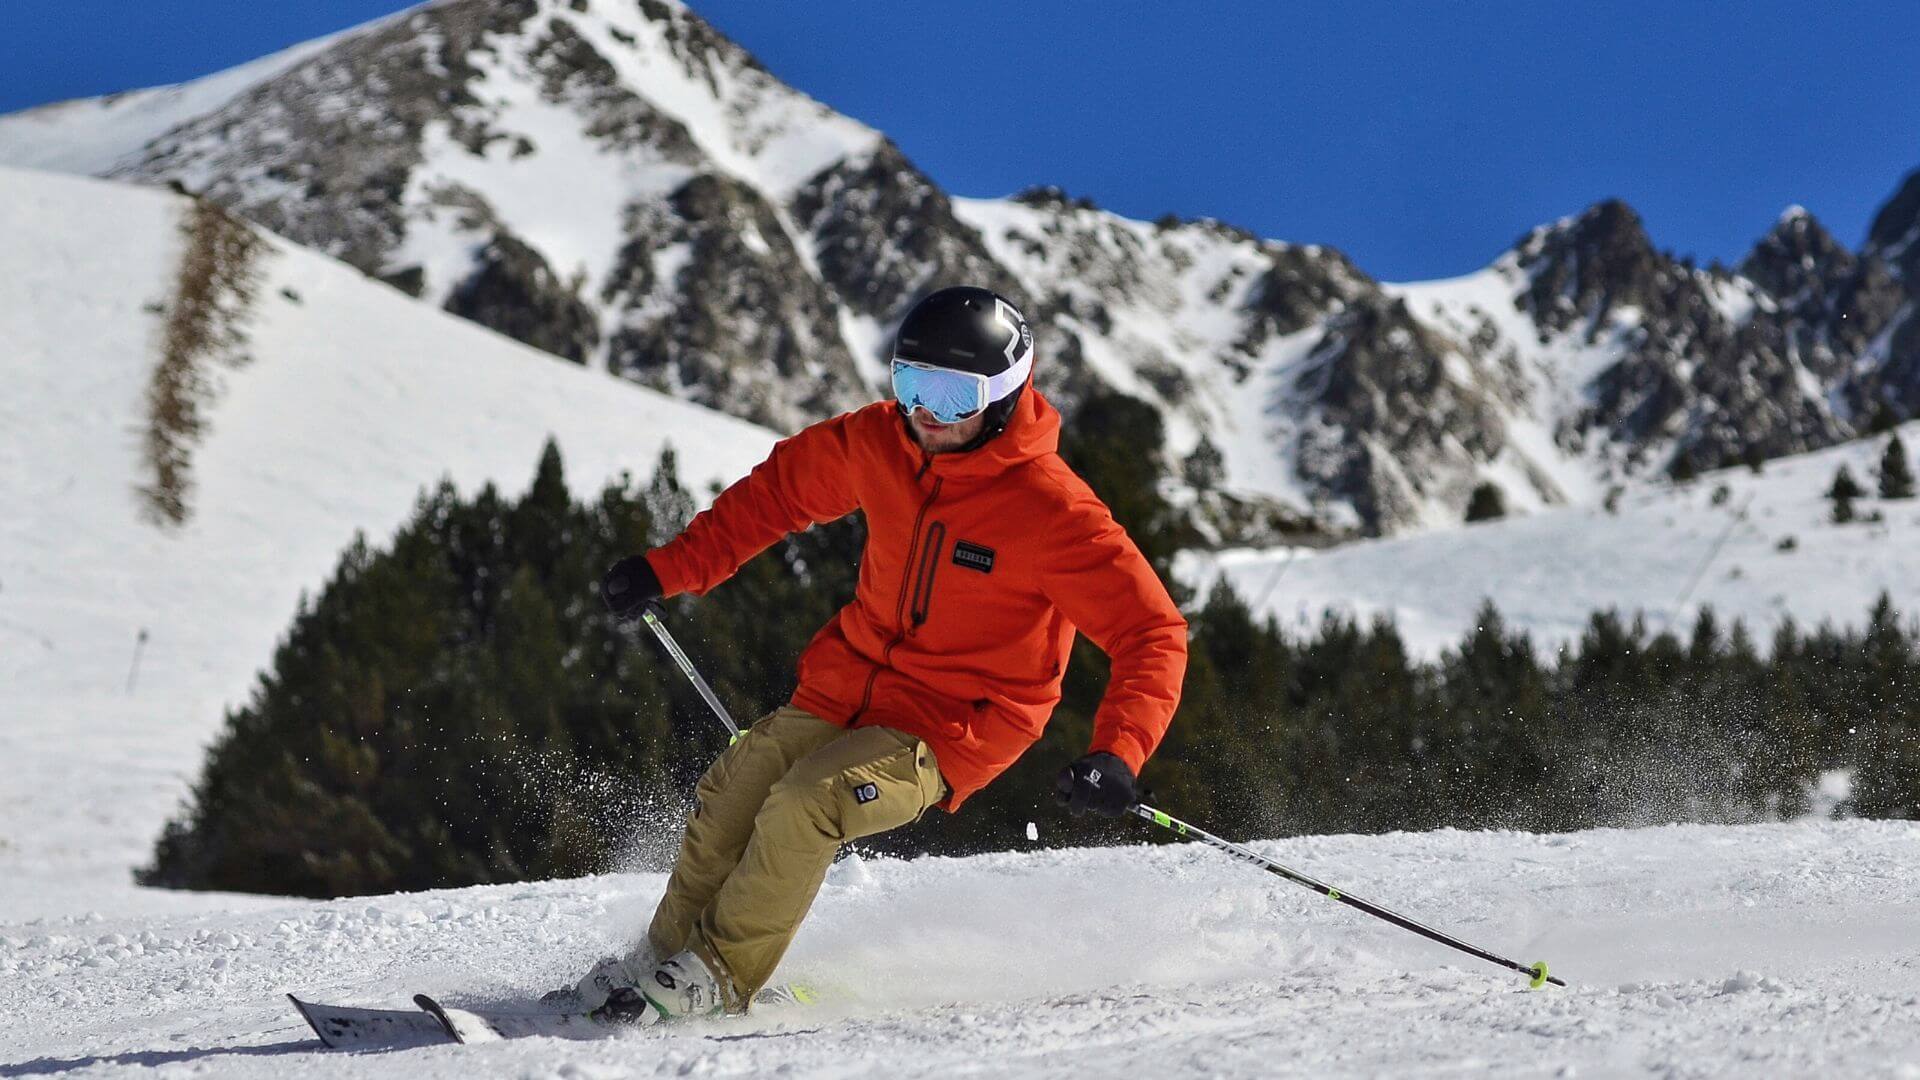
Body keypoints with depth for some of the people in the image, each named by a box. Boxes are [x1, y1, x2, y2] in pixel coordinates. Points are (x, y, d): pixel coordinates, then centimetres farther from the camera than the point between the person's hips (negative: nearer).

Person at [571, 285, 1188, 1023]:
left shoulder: (1051, 511, -23)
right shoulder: (878, 443, -6)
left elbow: (1152, 633, -22)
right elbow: (785, 486, 13)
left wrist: (1118, 754, -37)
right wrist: (671, 569, 9)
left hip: (955, 727, -6)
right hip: (849, 686, 6)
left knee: (806, 804, -25)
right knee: (730, 795, -4)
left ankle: (718, 975, -6)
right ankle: (665, 955, 19)